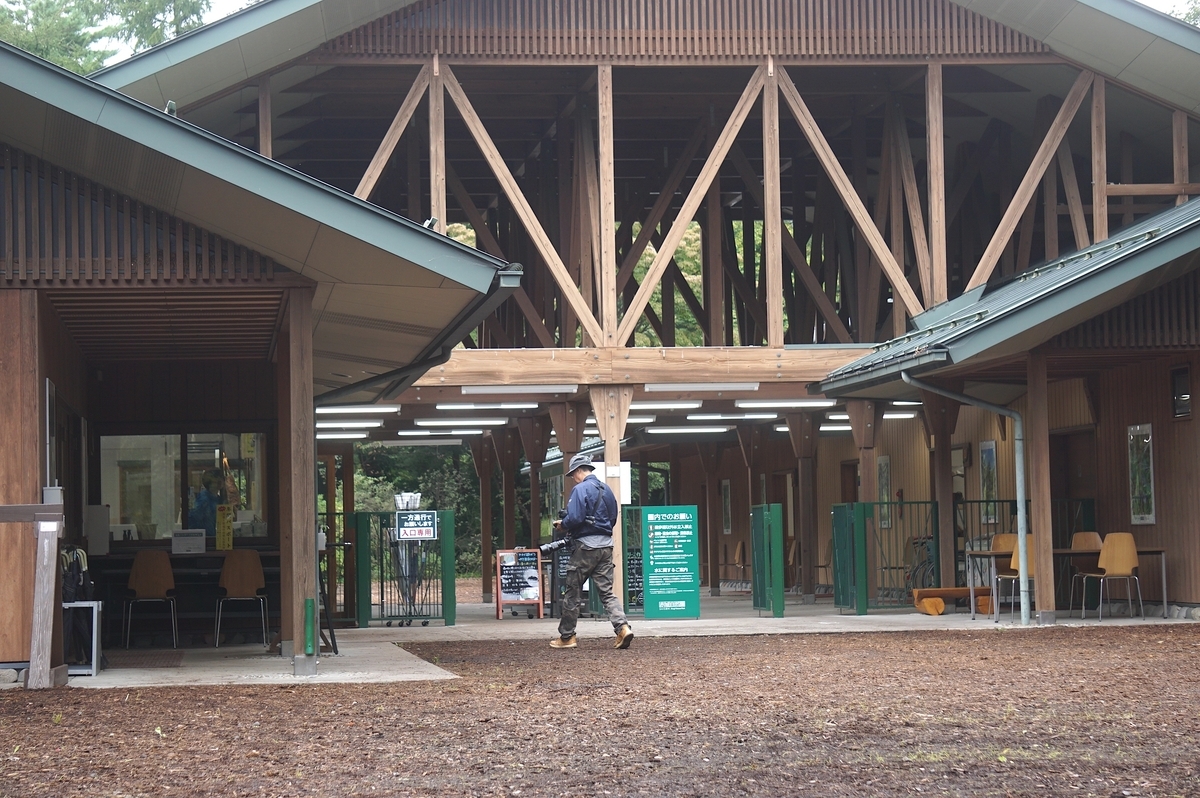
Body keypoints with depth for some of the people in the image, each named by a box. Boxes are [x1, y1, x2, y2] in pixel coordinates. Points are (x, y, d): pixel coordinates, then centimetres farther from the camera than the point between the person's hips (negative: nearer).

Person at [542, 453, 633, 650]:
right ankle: (622, 628, -14)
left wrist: (563, 525, 0)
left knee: (573, 593, 5)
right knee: (607, 591, 6)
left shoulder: (580, 489, -11)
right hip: (606, 545, 7)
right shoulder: (606, 490, 13)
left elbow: (575, 518, -20)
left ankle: (566, 637, 12)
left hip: (586, 545, -7)